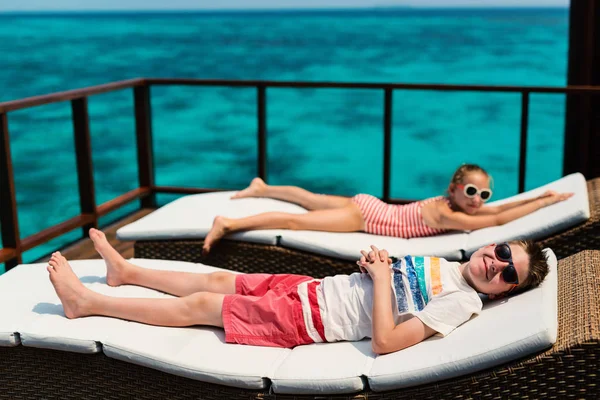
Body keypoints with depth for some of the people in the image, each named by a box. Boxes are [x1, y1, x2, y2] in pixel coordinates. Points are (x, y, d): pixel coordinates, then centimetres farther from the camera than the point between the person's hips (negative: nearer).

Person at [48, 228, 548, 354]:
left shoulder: (461, 302, -18)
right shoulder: (443, 263, 8)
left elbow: (385, 341, -28)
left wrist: (382, 276, -22)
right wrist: (373, 261, -4)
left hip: (303, 320, -7)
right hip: (311, 288, 7)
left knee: (197, 306, -2)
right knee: (215, 279, 14)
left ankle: (88, 302, 11)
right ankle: (125, 270, 35)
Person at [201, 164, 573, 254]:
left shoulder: (453, 204, -1)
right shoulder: (445, 215, -26)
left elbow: (498, 208, 8)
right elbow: (498, 220, -27)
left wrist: (540, 196, 0)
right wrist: (547, 202, -21)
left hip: (367, 206, 9)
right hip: (364, 215, -9)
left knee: (310, 200, 23)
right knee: (298, 220, -10)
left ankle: (262, 187, 39)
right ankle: (229, 223, -10)